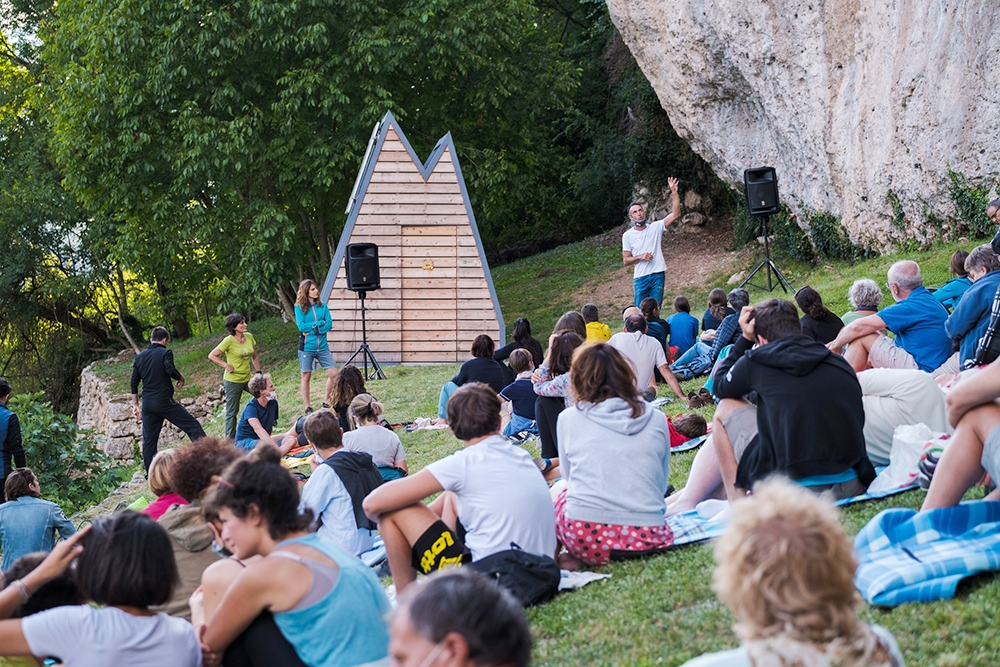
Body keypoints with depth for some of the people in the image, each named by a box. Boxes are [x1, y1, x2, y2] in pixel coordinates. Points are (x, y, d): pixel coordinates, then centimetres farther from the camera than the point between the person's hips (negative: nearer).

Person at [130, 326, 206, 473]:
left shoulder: (140, 356, 13)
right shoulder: (165, 353, -4)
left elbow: (134, 383, 14)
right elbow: (170, 370, -23)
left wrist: (135, 405, 20)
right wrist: (181, 378, -2)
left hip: (147, 404, 6)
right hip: (165, 402, -6)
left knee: (149, 440, 10)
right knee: (193, 427, -1)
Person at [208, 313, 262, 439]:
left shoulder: (249, 337, 1)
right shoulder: (229, 341, -15)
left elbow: (255, 357, 14)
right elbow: (212, 356, -10)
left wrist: (258, 372, 7)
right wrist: (226, 365, -16)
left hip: (248, 378, 6)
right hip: (233, 380, -5)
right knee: (232, 412, 3)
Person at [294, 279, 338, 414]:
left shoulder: (322, 306, 6)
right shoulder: (299, 308, -3)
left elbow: (329, 324, -3)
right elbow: (302, 326, -13)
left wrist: (313, 330, -15)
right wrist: (320, 323, -11)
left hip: (322, 347, 3)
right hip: (306, 347, -3)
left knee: (334, 374, -1)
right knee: (306, 377, 4)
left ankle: (326, 401, 18)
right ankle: (307, 407, 14)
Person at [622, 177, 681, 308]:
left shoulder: (656, 227, 5)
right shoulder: (628, 236, 3)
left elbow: (675, 214, -3)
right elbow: (626, 260, 4)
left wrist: (674, 192, -11)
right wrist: (640, 257, -14)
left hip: (657, 276, 1)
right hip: (640, 279, -1)